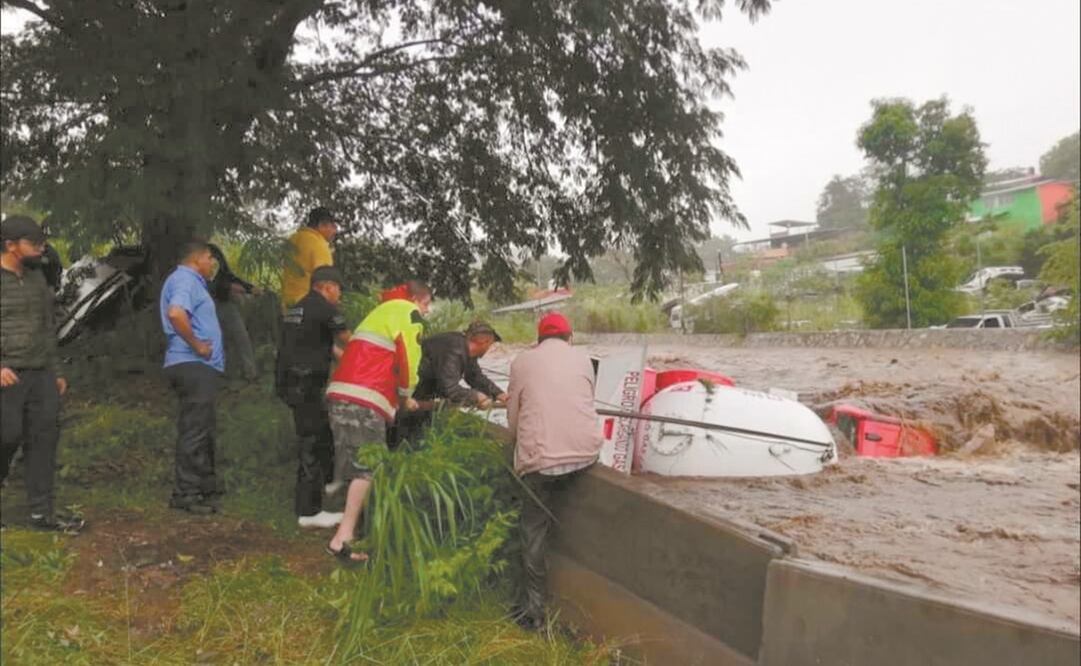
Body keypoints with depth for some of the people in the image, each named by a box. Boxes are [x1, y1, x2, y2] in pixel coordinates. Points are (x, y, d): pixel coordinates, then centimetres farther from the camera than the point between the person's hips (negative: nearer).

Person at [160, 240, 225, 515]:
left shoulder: (192, 281, 20)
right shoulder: (184, 280, -12)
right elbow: (175, 313, -32)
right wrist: (196, 345, -22)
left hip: (201, 367, 11)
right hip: (194, 366, -11)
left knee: (203, 427, 18)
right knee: (194, 430, -7)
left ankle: (205, 484, 29)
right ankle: (185, 493, -2)